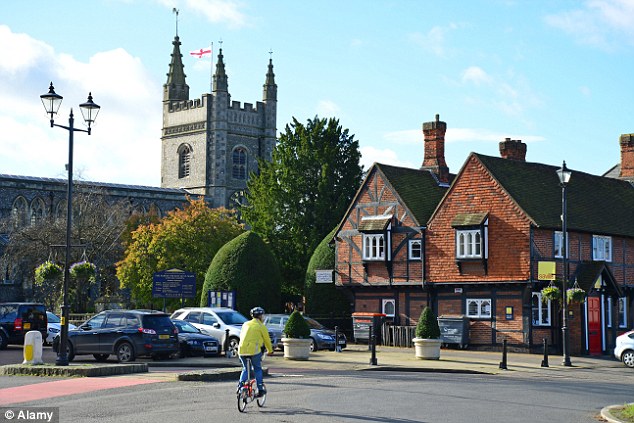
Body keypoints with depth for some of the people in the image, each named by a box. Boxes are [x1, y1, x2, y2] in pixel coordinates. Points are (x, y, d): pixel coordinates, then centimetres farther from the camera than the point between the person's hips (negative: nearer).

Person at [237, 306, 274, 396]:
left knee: (245, 369, 21)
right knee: (257, 369, 12)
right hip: (254, 350, -4)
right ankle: (260, 389, 9)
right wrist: (270, 351, 26)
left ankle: (240, 385, 5)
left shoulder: (246, 324, 20)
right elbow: (267, 340, 10)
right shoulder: (261, 326, 5)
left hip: (242, 350, 4)